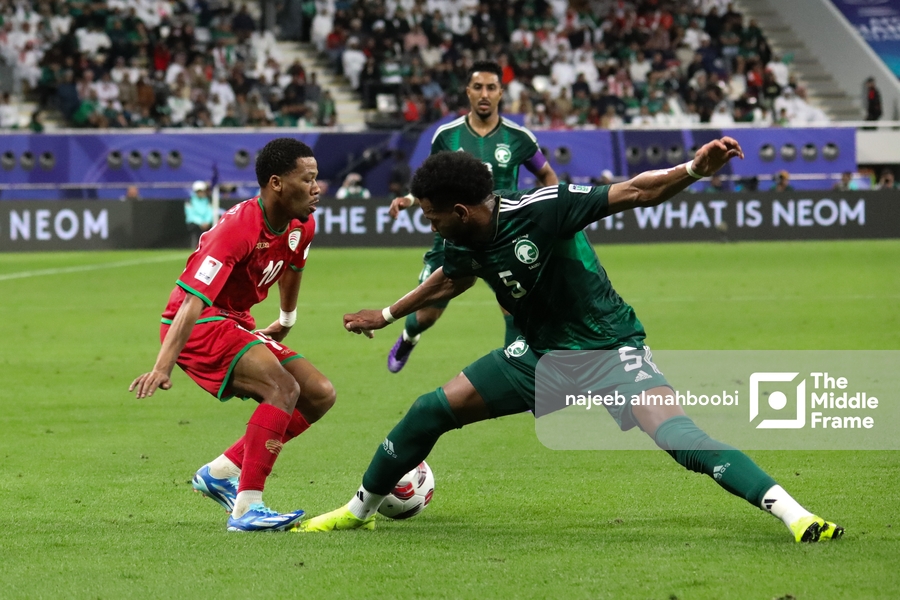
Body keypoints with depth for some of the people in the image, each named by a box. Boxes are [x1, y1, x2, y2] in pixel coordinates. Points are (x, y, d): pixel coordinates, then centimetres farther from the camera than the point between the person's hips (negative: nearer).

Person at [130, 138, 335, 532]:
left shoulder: (302, 226, 0)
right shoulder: (238, 229, -26)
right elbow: (193, 300, -34)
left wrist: (287, 320, 39)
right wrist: (163, 366, -43)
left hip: (236, 324, 9)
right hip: (198, 325, -9)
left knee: (320, 396, 3)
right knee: (283, 389, -28)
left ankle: (220, 472, 6)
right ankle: (246, 509, -31)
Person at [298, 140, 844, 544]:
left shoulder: (539, 210, -25)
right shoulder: (466, 247, -3)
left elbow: (634, 192, -26)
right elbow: (450, 281, 22)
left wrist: (692, 170, -43)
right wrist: (387, 315, 35)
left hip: (609, 349, -7)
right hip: (541, 355, 7)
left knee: (676, 436, -29)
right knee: (433, 410, 2)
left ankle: (793, 514, -31)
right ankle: (359, 511, 22)